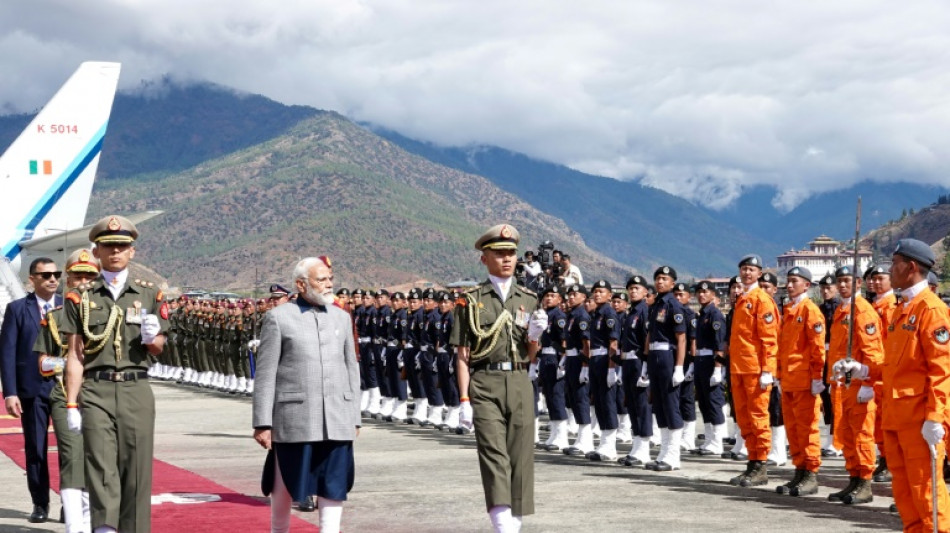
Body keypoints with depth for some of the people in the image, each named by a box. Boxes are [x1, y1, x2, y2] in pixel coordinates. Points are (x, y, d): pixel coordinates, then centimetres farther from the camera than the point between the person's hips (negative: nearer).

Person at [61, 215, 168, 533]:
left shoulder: (149, 295, 11)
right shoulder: (81, 298, 7)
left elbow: (158, 349, 16)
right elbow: (75, 356, 5)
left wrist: (152, 337, -8)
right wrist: (71, 404, -1)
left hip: (136, 391, 2)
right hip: (96, 391, -1)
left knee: (136, 469, 2)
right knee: (101, 465, -13)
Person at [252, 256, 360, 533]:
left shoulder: (341, 317, 11)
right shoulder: (278, 317, -2)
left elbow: (351, 369, 13)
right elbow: (265, 373, -4)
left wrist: (354, 417, 10)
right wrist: (263, 422, -8)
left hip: (337, 419, 3)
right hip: (294, 417, -3)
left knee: (334, 484, 4)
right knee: (285, 486, 9)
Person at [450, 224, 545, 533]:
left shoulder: (528, 300, 12)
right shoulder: (471, 301, 3)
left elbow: (530, 357, 15)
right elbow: (463, 355, 1)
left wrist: (535, 335, -6)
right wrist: (464, 399, -6)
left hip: (519, 383, 4)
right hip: (485, 384, -3)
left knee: (521, 457, 3)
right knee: (493, 455, -13)